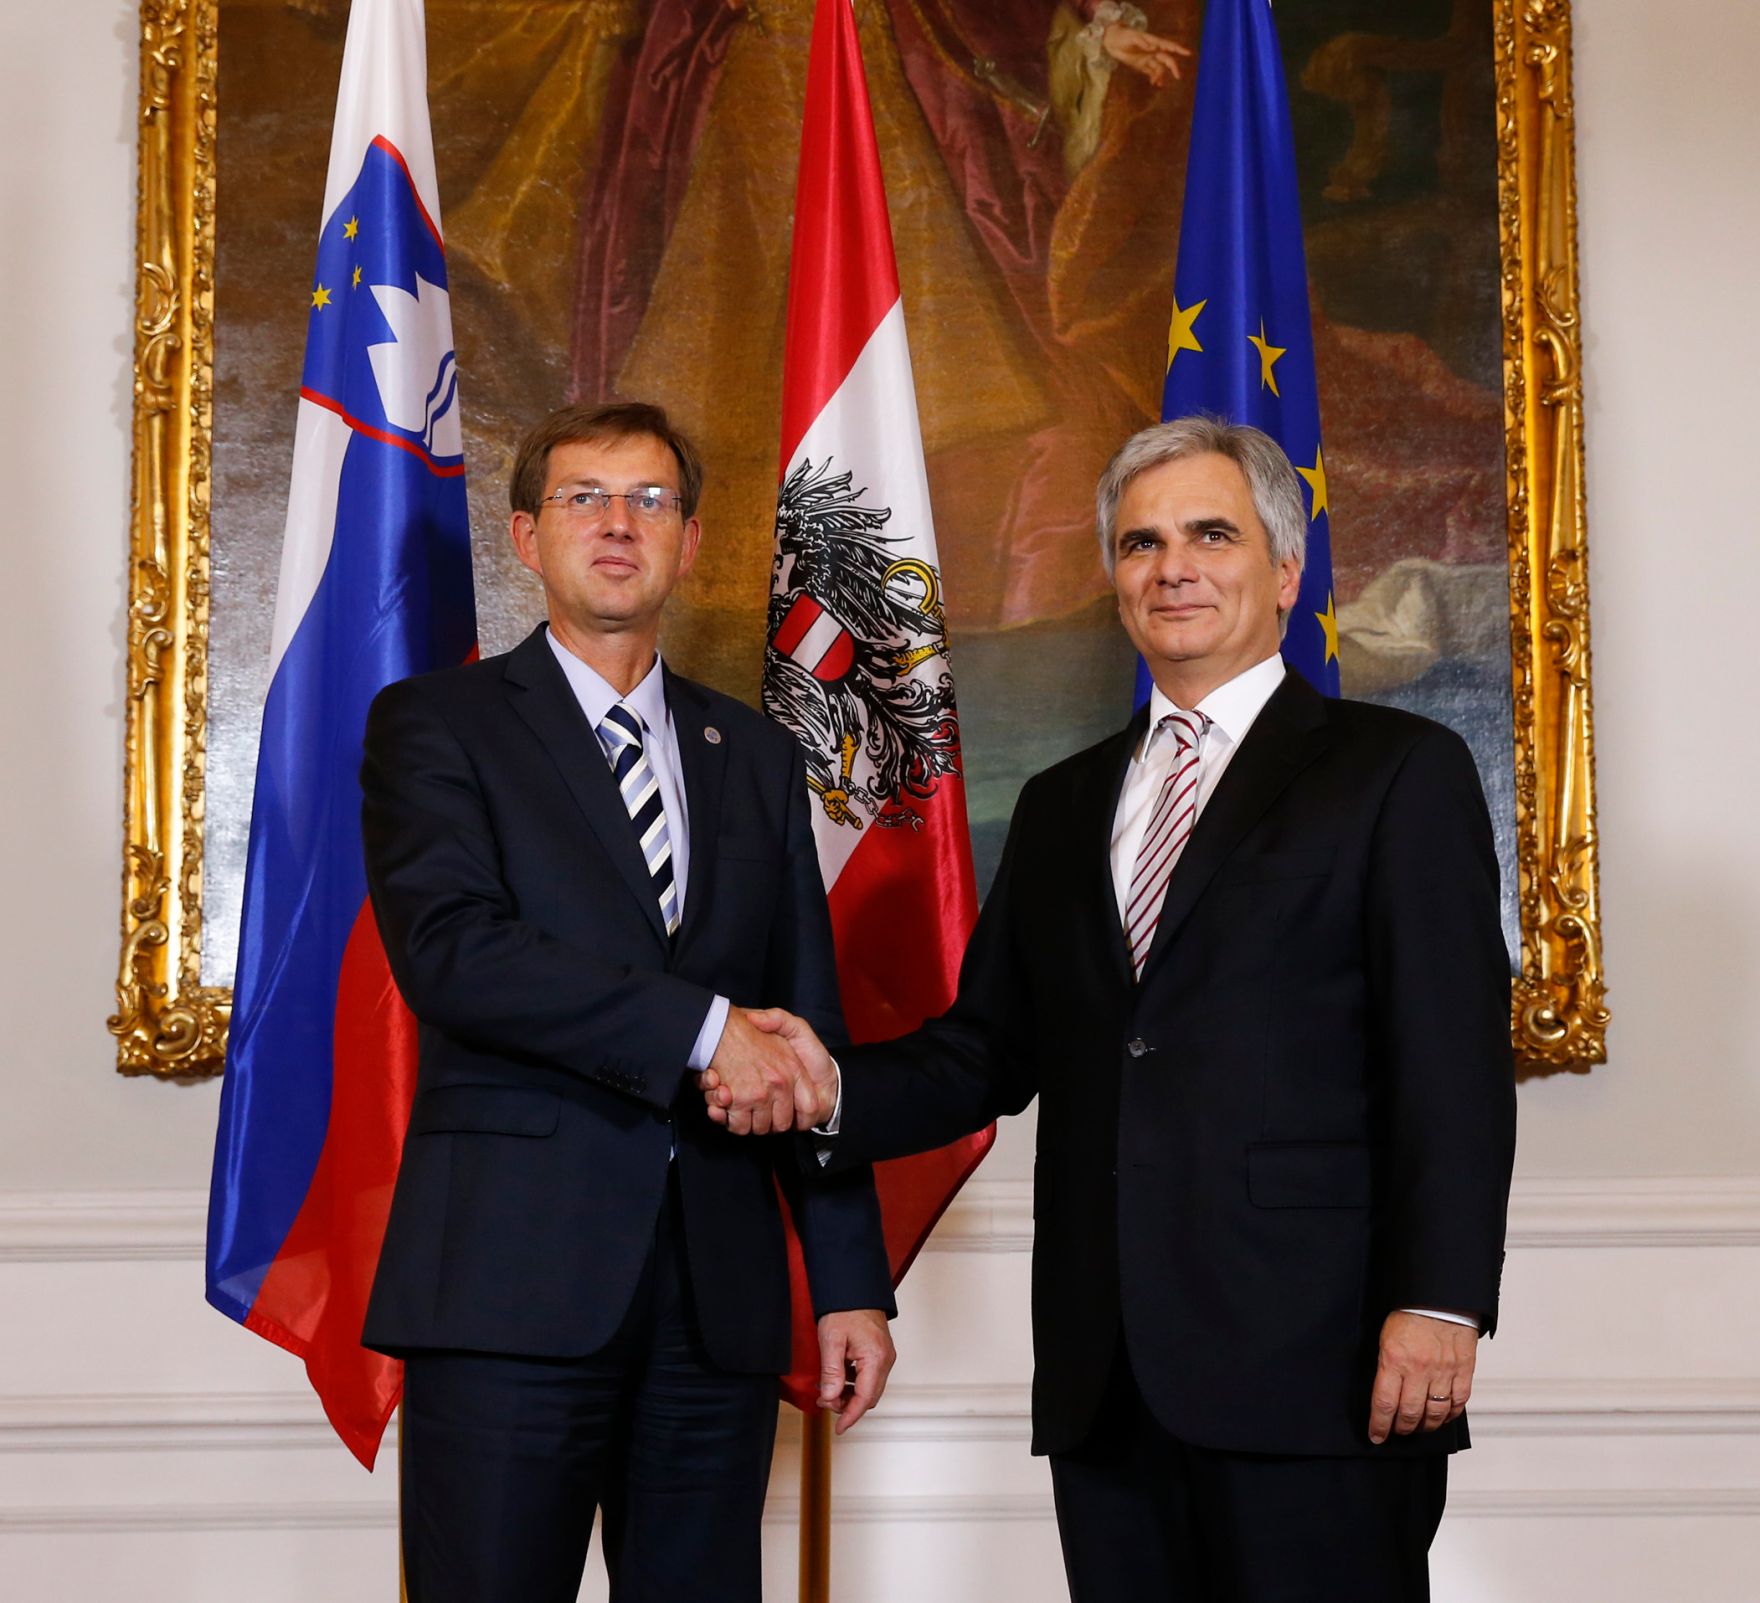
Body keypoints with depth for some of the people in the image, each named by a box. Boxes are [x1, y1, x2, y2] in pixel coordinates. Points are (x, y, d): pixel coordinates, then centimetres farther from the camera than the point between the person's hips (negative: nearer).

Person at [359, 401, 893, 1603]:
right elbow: (449, 949, -13)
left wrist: (852, 1279, 9)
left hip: (719, 1291, 4)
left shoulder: (757, 757, 17)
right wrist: (702, 1026, -16)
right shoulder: (435, 724, 5)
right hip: (512, 1279, -3)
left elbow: (810, 1030, 15)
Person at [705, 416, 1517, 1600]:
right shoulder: (1063, 805, 20)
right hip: (1107, 1374, 5)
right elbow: (991, 1048, 17)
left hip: (1311, 1367, -5)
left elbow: (1456, 1062, -5)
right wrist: (836, 1089, -1)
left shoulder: (1401, 773, 2)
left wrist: (1439, 1301, -14)